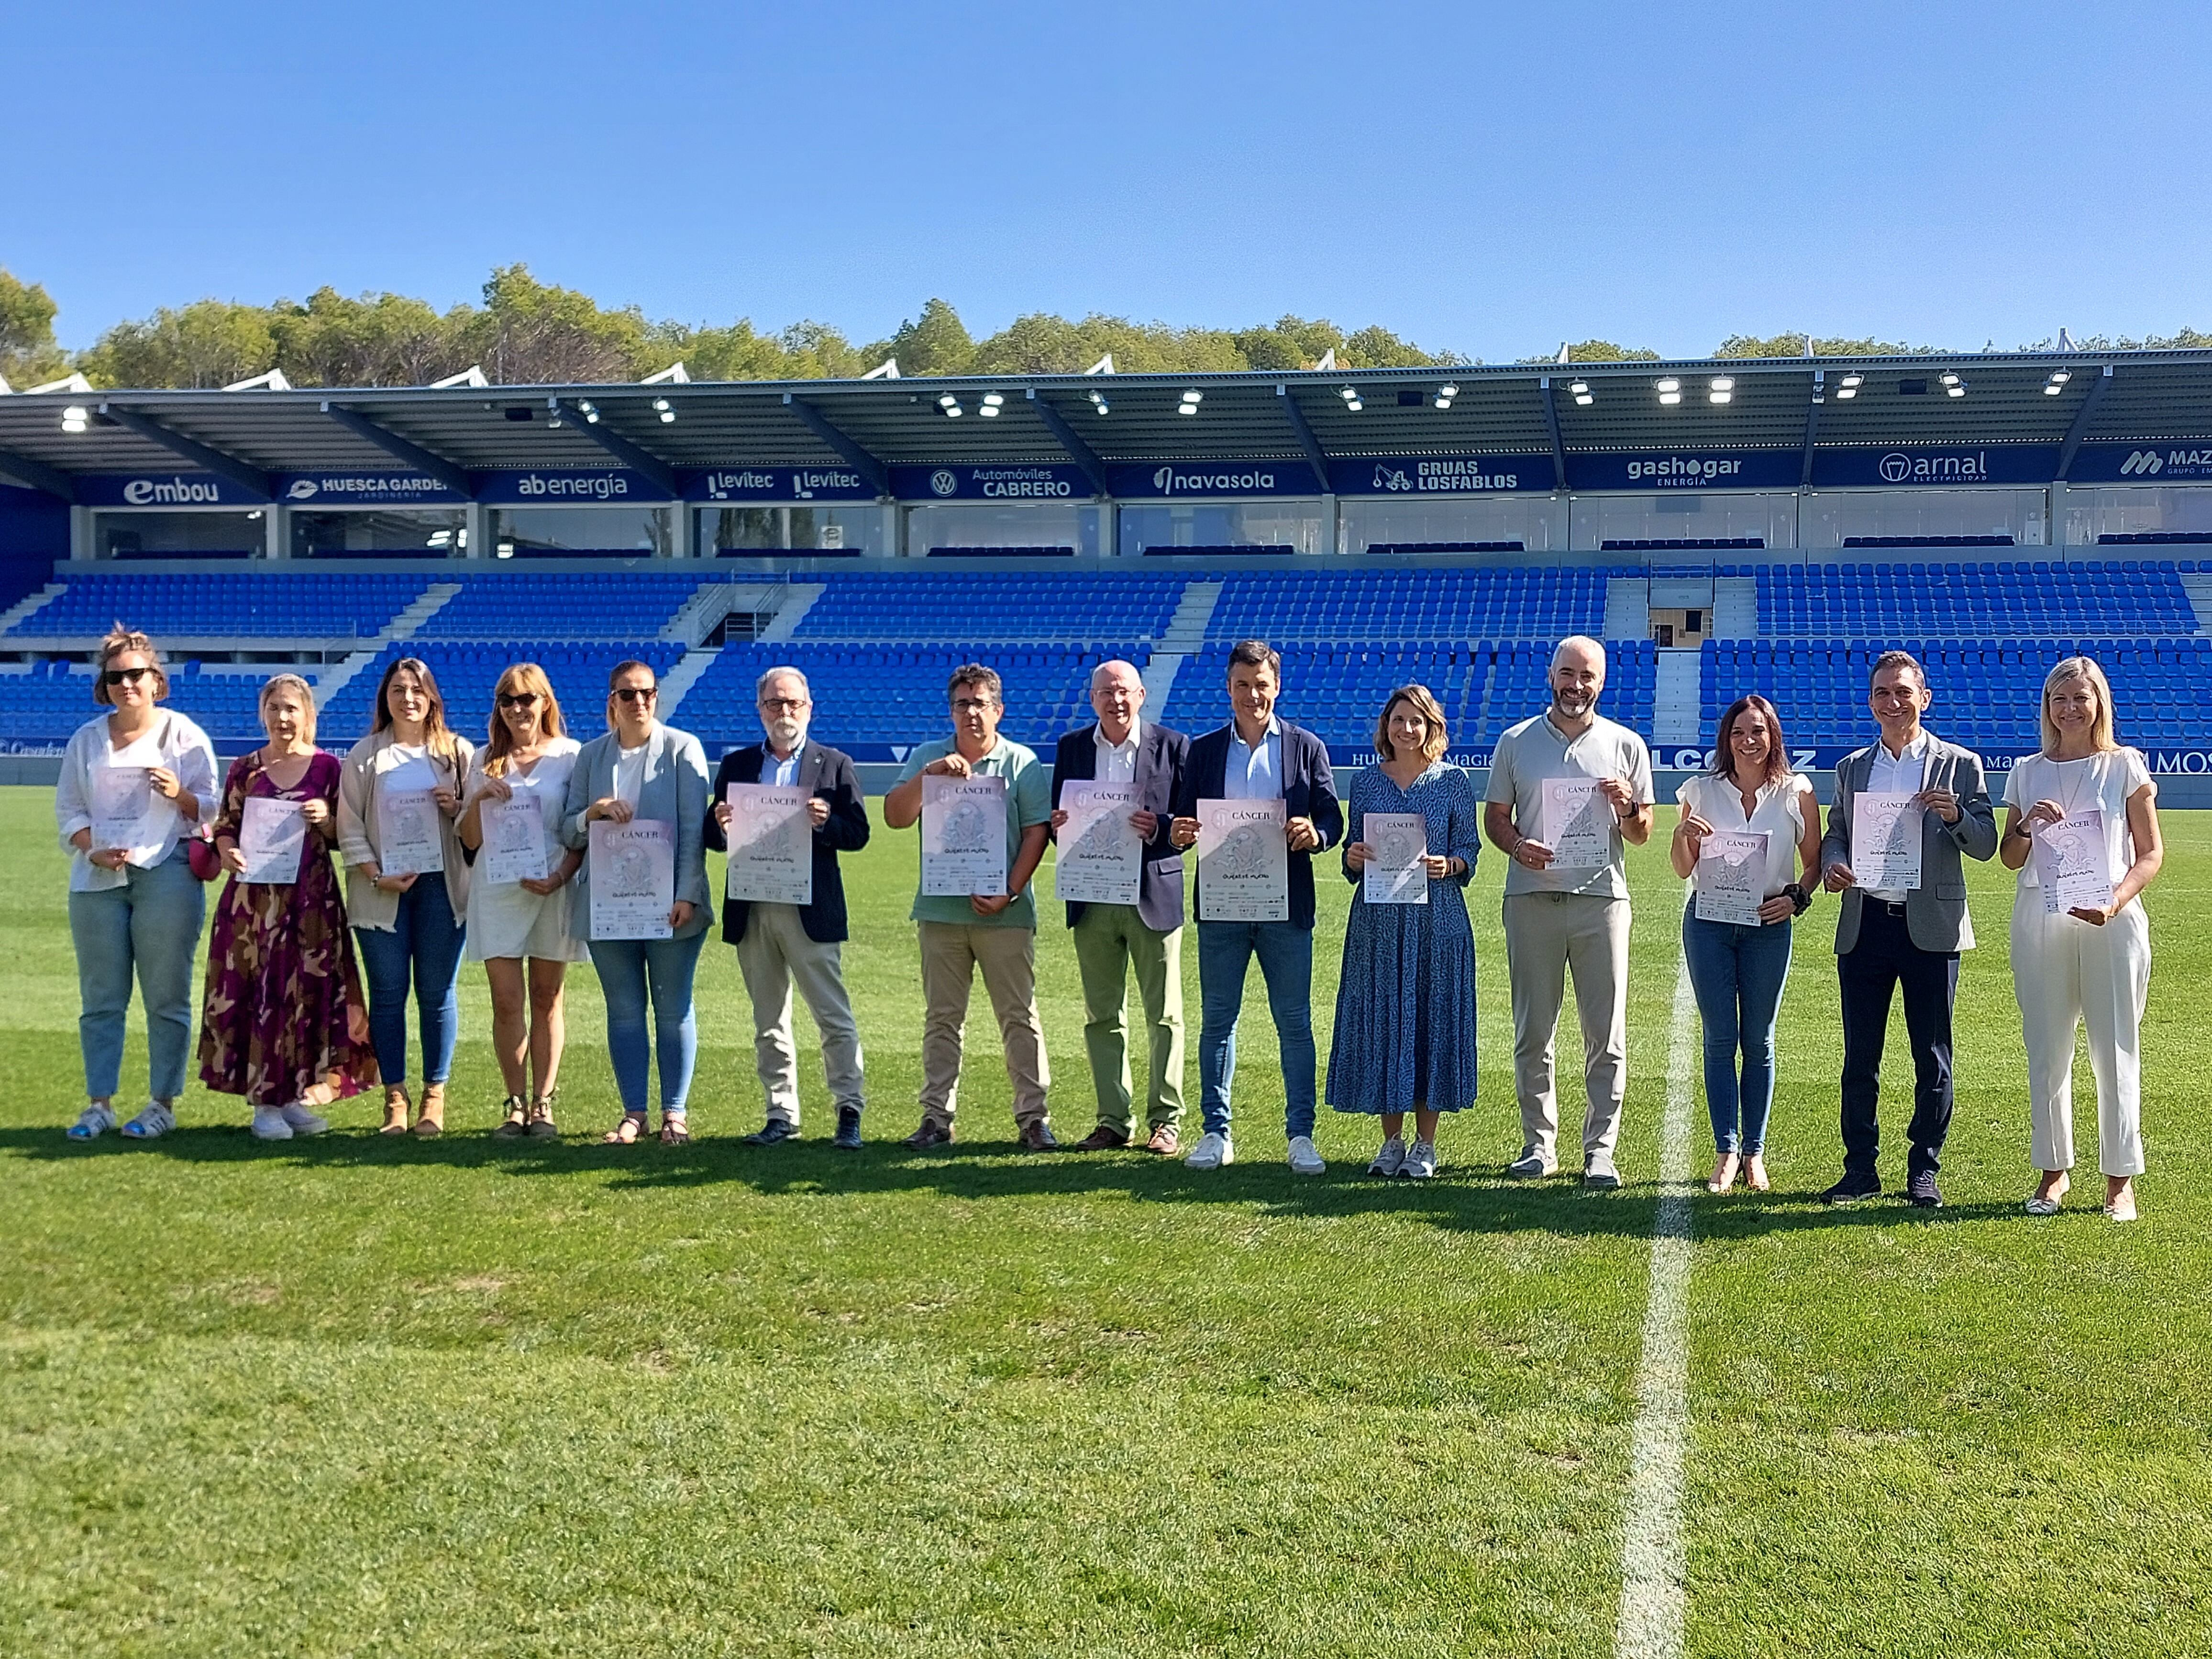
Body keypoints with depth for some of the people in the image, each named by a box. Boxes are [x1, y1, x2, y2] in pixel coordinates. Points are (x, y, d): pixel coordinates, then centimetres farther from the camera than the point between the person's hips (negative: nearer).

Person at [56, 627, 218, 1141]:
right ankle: (99, 1104, 12)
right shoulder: (87, 740, 12)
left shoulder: (185, 735, 3)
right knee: (100, 998, 5)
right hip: (97, 879, 3)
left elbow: (212, 808, 3)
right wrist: (94, 849, -5)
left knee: (167, 998, -1)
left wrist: (179, 795, -17)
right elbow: (68, 808, 12)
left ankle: (162, 1103, 6)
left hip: (166, 876, -3)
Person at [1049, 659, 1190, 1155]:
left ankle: (1166, 1120, 10)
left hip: (1154, 895, -3)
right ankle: (1113, 1120, 15)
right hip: (1092, 899, 3)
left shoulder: (1173, 746, 0)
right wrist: (1059, 826, -11)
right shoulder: (1071, 748, 9)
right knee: (1102, 1016, 7)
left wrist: (1158, 829, -21)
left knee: (1164, 1015, 2)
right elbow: (1057, 821, 12)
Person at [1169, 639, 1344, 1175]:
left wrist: (1315, 834, -19)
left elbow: (1333, 819, 4)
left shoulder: (1307, 748, 7)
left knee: (1294, 1020, 1)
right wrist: (1180, 833, -14)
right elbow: (1184, 822, 10)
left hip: (1286, 907, -1)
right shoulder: (1204, 750, 11)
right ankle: (1216, 1132, 14)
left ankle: (1301, 1135, 8)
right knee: (1217, 1018, 5)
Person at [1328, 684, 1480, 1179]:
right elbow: (1353, 854, 12)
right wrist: (1353, 858, -10)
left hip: (1437, 918, -2)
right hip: (1377, 917, 2)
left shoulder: (1454, 781, 3)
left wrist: (1449, 866, -16)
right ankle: (1392, 1141, 14)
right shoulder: (1366, 782, 9)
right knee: (1380, 1017, 3)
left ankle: (1425, 1144, 10)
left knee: (1433, 1015, 0)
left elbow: (1470, 849, 4)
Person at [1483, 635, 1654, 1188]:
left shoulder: (1626, 746, 9)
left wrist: (1628, 807, -10)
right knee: (1532, 1032, 5)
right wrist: (1517, 845, -8)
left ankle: (1600, 1149, 4)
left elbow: (1641, 835, 12)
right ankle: (1539, 1143, 15)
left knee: (1607, 1036, -2)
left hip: (1602, 898, 0)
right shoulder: (1515, 742, 10)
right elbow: (1494, 816, 13)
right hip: (1531, 898, 1)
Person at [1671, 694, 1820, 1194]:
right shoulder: (1702, 791, 2)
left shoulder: (1797, 794, 0)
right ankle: (1726, 1152, 6)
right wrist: (1683, 835, -13)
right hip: (1709, 921, 0)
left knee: (1758, 1041, 6)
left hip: (1768, 925, 0)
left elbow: (1815, 862, 8)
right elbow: (1683, 870, 6)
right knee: (1720, 1039, 0)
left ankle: (1754, 1152, 15)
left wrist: (1798, 898, -9)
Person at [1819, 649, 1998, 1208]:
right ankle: (1860, 1167, 14)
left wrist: (1955, 815, -19)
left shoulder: (1960, 765, 3)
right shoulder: (1851, 768, 13)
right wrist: (1832, 866, -8)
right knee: (1859, 1057, 5)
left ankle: (1924, 1170, 14)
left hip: (1931, 927, -3)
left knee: (1932, 1058, 4)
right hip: (1864, 926, 3)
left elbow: (1986, 845, 1)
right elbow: (1835, 833, 14)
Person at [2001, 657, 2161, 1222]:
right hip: (2040, 921, 2)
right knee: (2046, 1052, 5)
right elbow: (2010, 858, 13)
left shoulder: (2124, 766, 4)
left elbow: (2152, 853, 3)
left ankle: (2121, 1180, 7)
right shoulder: (2029, 772, 11)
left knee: (2115, 1051, 0)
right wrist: (2029, 825, -8)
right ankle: (2053, 1170, 15)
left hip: (2110, 922, -2)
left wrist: (2115, 901, -14)